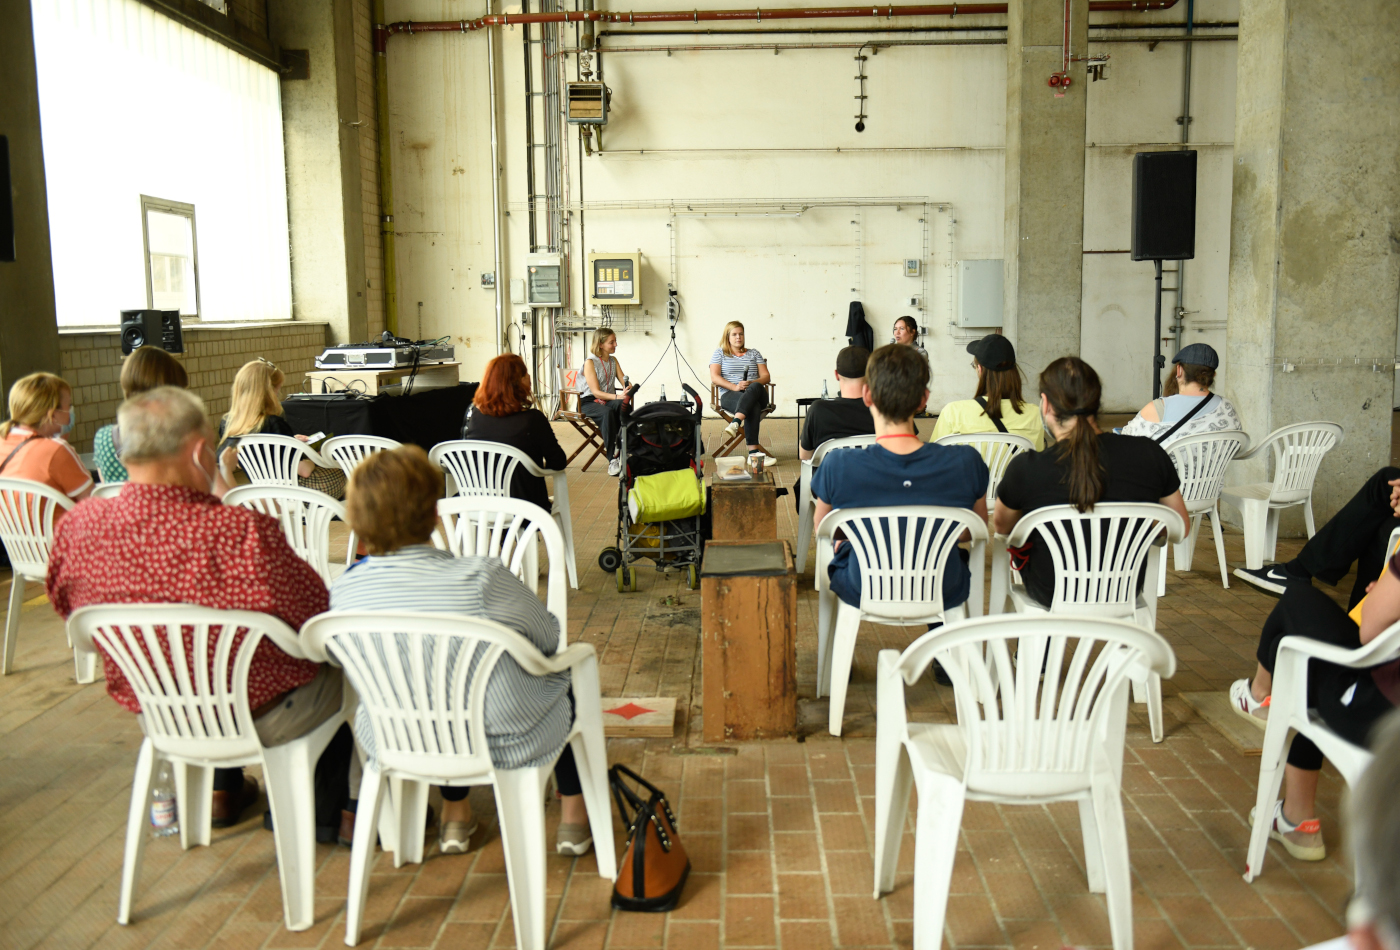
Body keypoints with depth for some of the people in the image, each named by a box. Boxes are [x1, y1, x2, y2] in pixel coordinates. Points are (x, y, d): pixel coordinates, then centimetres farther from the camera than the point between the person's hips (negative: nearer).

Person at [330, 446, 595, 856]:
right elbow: (549, 636, -11)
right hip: (506, 745, -4)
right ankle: (575, 815, 37)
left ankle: (455, 814, 48)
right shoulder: (481, 578, -29)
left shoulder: (343, 590, -16)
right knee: (563, 671, 27)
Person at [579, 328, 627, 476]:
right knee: (607, 413, -38)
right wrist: (617, 396, -30)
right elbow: (596, 392, -15)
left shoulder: (613, 360, 14)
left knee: (622, 404, -33)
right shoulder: (590, 362, -7)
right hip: (590, 402, -5)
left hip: (609, 400, 5)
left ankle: (619, 445, -31)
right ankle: (612, 459, -40)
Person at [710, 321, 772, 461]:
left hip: (757, 394, 2)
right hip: (730, 395, -2)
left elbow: (766, 377, 13)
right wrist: (735, 387, -14)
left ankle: (735, 423, -61)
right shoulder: (719, 353, 17)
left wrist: (751, 383, -10)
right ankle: (753, 450, -55)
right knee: (753, 407, -39)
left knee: (755, 388, -40)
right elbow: (714, 377, 2)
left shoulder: (754, 353, 23)